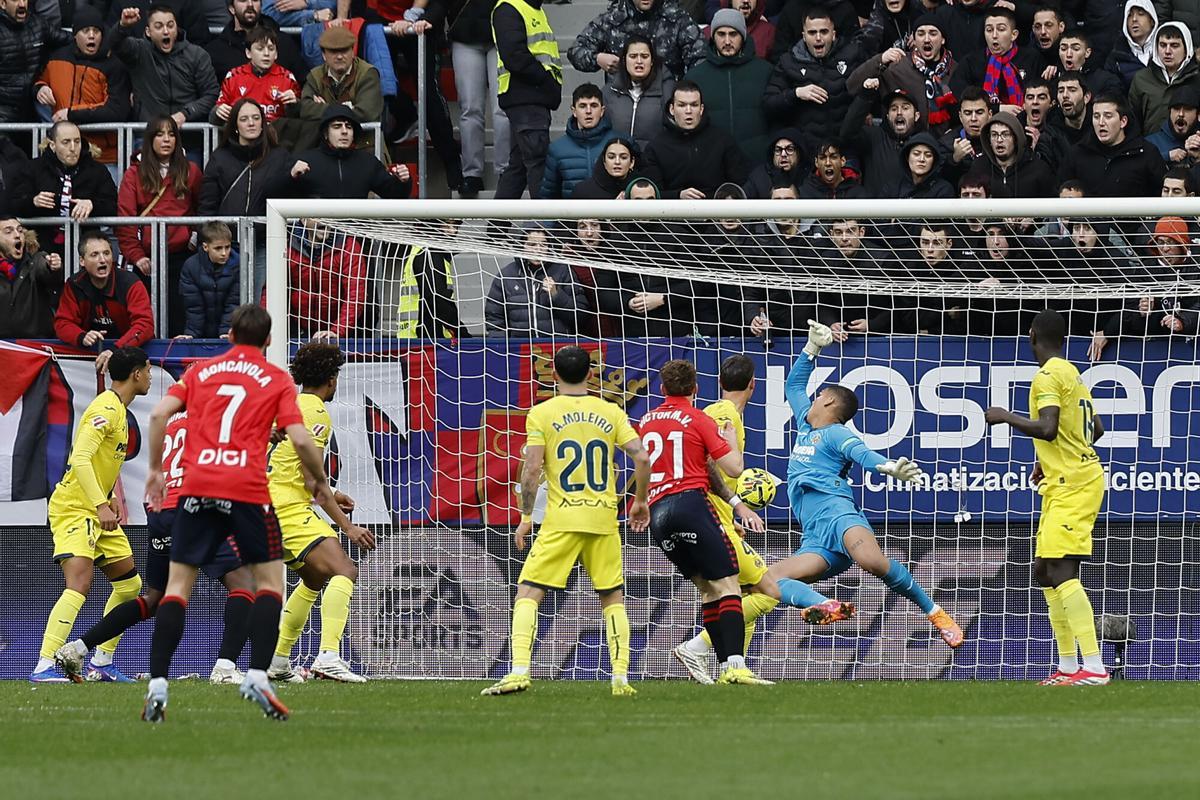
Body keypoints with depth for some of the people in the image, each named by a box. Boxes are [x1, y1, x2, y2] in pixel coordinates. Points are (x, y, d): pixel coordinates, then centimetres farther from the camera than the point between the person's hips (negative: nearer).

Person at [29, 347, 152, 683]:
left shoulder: (118, 410, 15)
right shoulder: (105, 410, -16)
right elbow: (80, 458, -26)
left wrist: (109, 498, 14)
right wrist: (101, 504, -31)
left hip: (96, 510, 10)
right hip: (73, 507, -10)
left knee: (129, 584, 14)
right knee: (79, 584, -23)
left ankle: (103, 663, 21)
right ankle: (44, 666, -29)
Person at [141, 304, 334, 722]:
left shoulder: (201, 370, 16)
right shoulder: (276, 379, 10)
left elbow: (159, 414, 4)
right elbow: (299, 439, 0)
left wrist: (155, 469, 14)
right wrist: (321, 482, 16)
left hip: (197, 485, 2)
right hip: (247, 489, -2)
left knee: (178, 585, 5)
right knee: (269, 580, 10)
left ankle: (157, 685, -8)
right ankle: (257, 676, -7)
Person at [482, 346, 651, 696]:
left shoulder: (541, 414, -1)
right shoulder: (611, 412, 6)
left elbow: (531, 469, -8)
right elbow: (642, 458, -1)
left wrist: (526, 516, 1)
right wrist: (640, 502, 13)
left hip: (561, 521, -3)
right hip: (604, 519, 3)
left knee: (527, 593, 1)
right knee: (613, 597, 15)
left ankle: (519, 671, -14)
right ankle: (621, 677, 7)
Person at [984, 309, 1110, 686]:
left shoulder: (1048, 377, -13)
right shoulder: (1071, 373, 16)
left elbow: (1047, 429, -26)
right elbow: (1096, 428, 24)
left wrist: (1005, 417, -12)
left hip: (1071, 485, -10)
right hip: (1062, 484, 10)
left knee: (1061, 571, -17)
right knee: (1045, 571, 14)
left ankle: (1094, 667, -24)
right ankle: (1067, 665, 16)